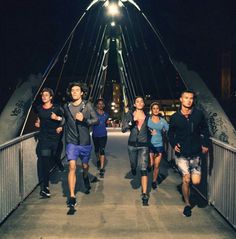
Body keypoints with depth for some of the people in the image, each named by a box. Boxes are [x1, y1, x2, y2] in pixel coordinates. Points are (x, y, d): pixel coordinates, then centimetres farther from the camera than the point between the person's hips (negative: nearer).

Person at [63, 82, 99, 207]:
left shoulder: (87, 105, -6)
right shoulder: (66, 107, 1)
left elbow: (96, 120, -10)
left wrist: (84, 119, -23)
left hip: (85, 142, 0)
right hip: (71, 142, 0)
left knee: (85, 166, 17)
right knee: (72, 167, -13)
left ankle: (86, 179, 53)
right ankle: (72, 196, -8)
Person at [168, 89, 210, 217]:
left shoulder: (199, 114, -1)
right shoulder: (174, 117, -2)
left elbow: (205, 130, 10)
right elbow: (170, 133, 11)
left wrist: (205, 144, 0)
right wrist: (173, 144, -4)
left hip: (196, 153, 1)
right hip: (181, 154, -1)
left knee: (196, 181, -5)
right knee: (186, 179, -5)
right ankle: (187, 204, 17)